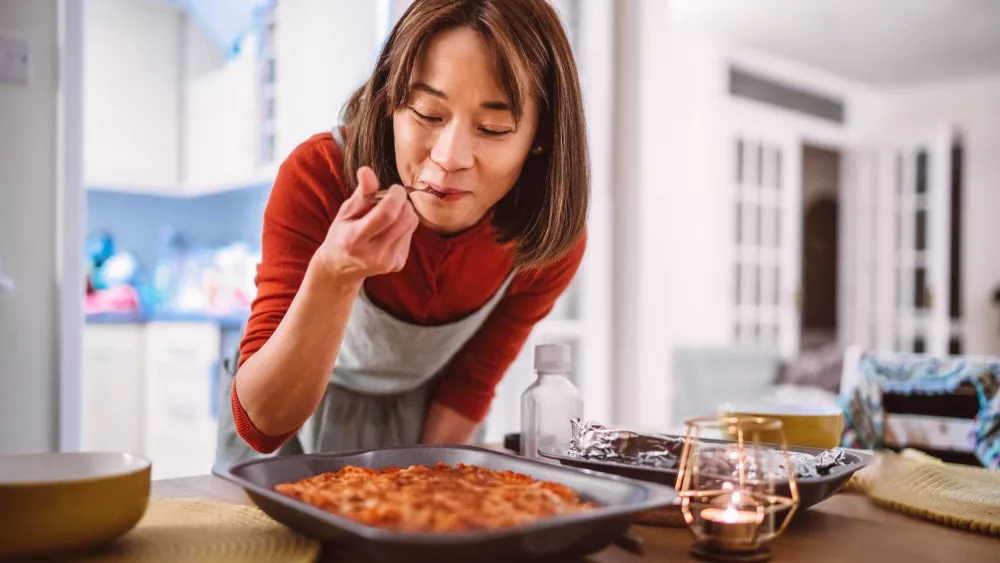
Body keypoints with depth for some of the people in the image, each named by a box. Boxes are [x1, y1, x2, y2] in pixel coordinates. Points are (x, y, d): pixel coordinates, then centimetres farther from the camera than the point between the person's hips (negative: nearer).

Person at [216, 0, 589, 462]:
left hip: (419, 424, 2)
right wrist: (334, 276, -48)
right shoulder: (317, 177, -31)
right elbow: (261, 422, -34)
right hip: (286, 419, -1)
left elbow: (470, 383, -9)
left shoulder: (550, 238, -24)